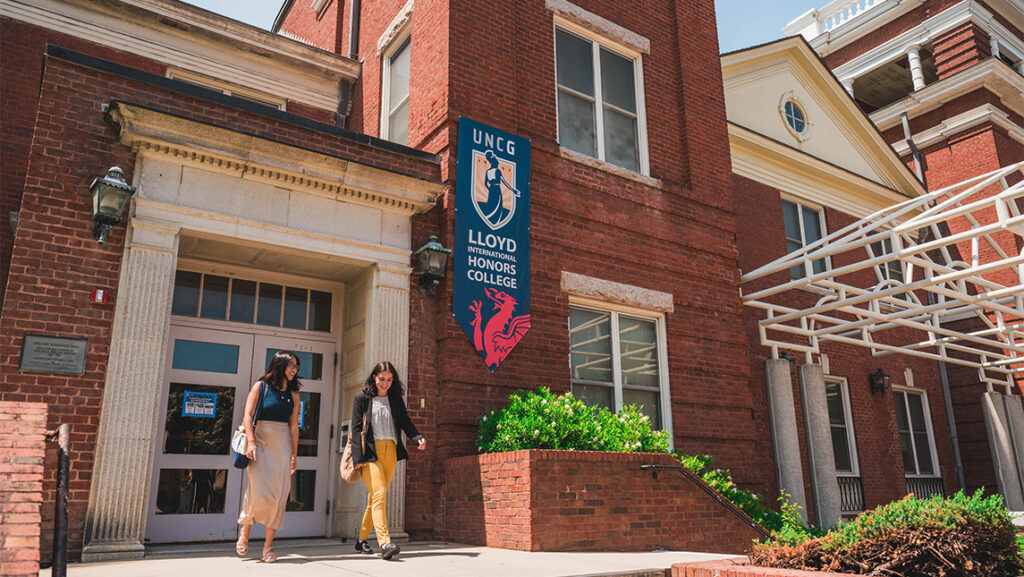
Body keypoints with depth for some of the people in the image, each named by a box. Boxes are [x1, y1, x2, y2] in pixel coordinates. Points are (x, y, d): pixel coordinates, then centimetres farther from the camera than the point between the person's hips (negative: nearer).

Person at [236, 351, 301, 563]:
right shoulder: (260, 386, 4)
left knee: (279, 494, -2)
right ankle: (245, 531, 16)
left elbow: (294, 426, 10)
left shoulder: (293, 394, 12)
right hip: (261, 442, -3)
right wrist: (251, 442, -14)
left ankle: (268, 545, 6)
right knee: (259, 490, -12)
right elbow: (248, 416, -2)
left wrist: (294, 455, 5)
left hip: (283, 445, 3)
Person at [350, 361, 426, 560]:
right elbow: (356, 429, -1)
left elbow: (406, 423, 12)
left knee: (377, 497, 8)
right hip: (370, 452, -4)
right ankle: (385, 543, -24)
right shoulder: (362, 399, 5)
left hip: (391, 452, 4)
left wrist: (418, 438, -8)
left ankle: (361, 539, 22)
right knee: (379, 494, -17)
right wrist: (358, 457, -12)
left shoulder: (396, 400, 16)